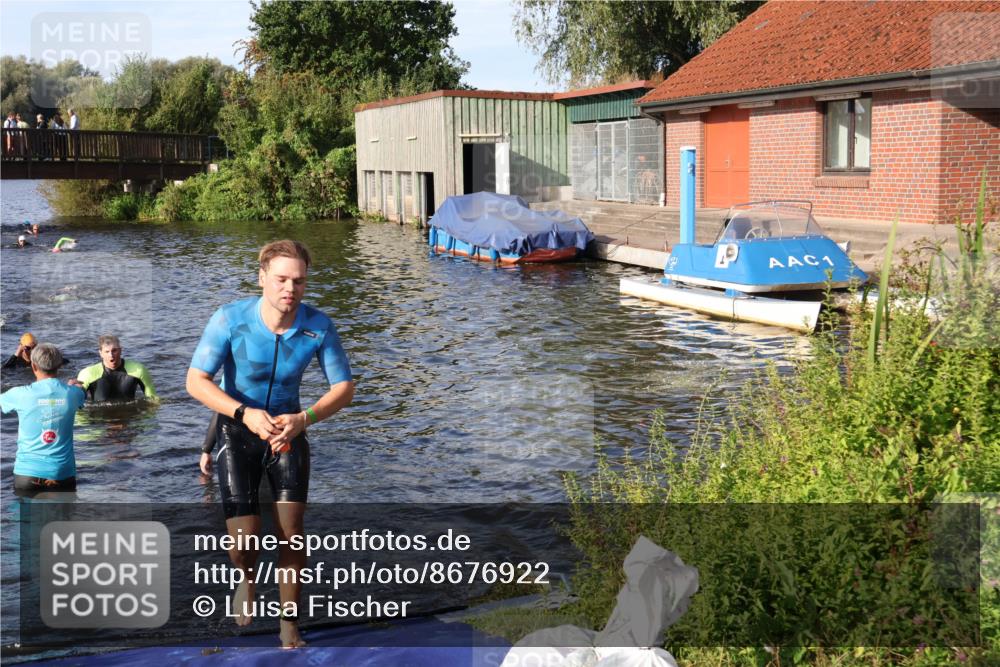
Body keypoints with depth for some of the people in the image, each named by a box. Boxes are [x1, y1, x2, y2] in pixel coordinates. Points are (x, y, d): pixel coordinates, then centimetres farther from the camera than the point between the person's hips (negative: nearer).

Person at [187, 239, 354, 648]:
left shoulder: (318, 326, -17)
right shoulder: (230, 320, -22)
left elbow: (344, 388, -10)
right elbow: (195, 381, -16)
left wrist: (303, 419, -27)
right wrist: (244, 413, -31)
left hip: (288, 429, 1)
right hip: (237, 430, -1)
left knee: (291, 532, -5)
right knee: (244, 539, -11)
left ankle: (290, 625, 13)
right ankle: (247, 580, 27)